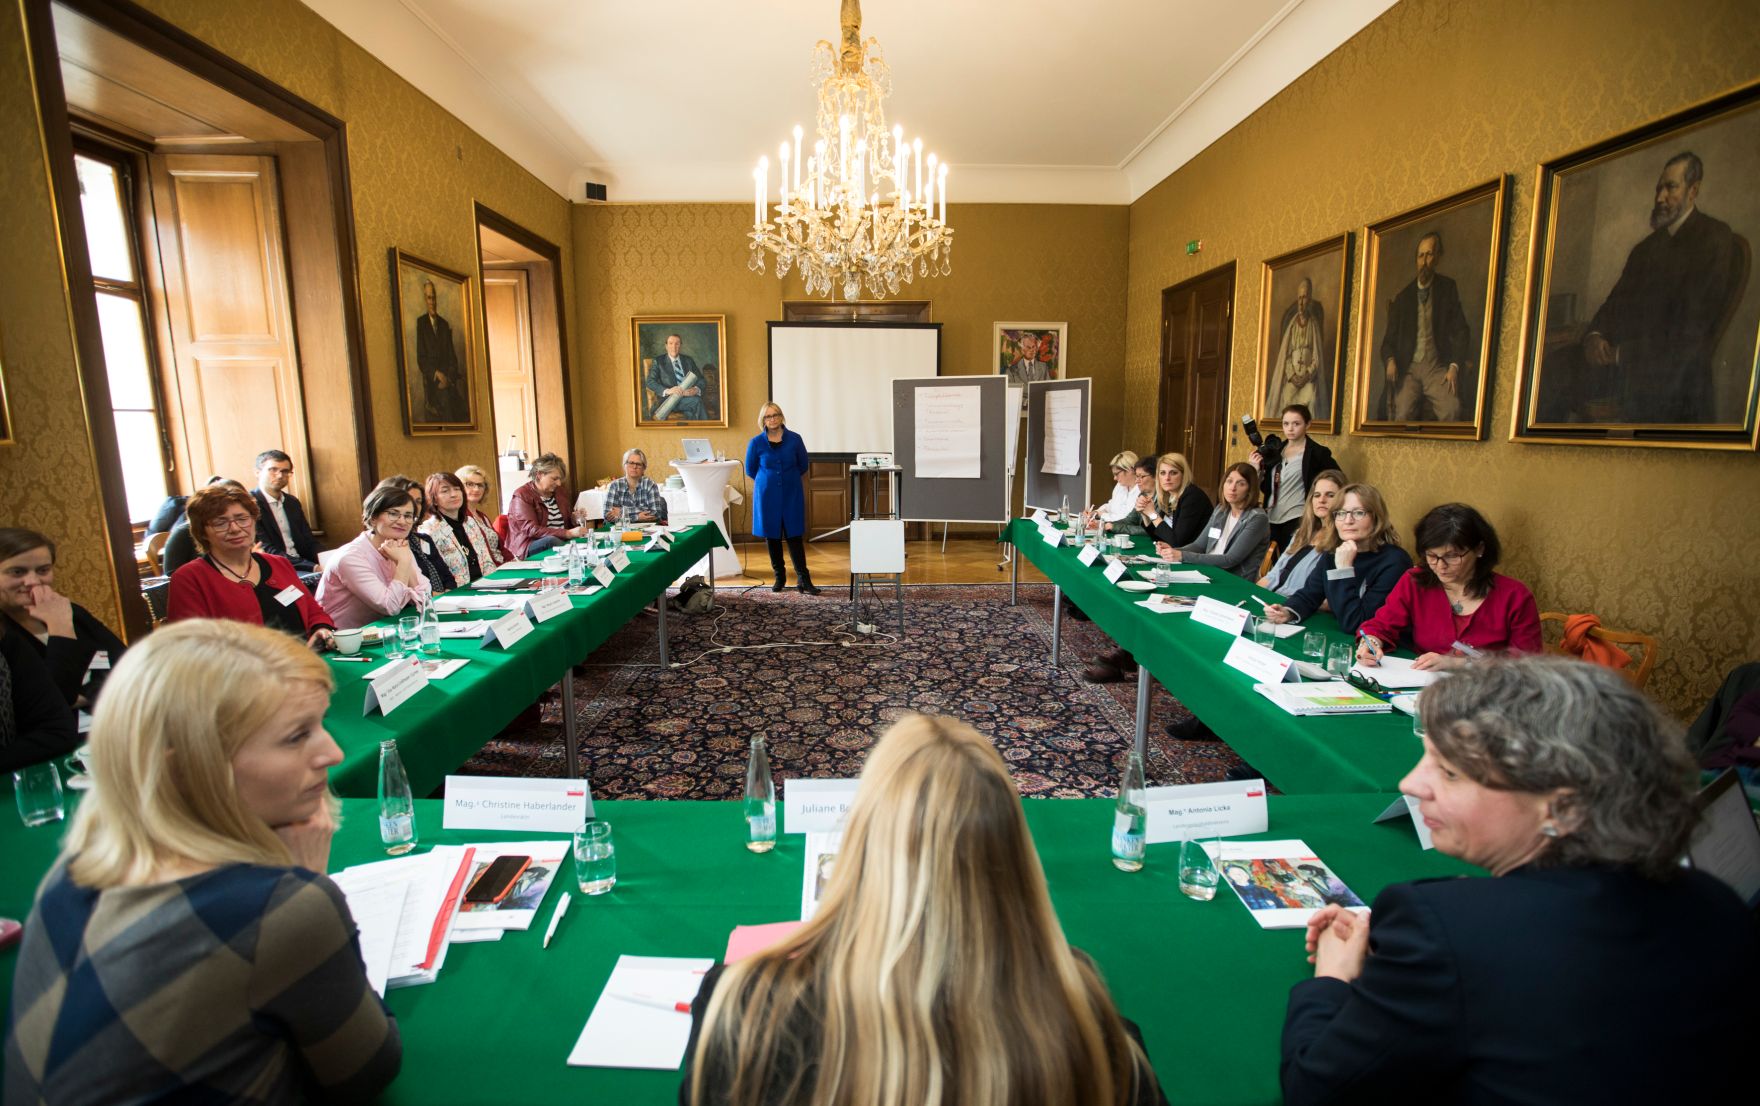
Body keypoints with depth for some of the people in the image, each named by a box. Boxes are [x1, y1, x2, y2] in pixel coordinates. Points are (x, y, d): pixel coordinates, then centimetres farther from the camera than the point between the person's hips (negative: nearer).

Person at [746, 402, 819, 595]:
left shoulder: (794, 439, -3)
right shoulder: (756, 442, -3)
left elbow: (803, 466, 10)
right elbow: (750, 470, 9)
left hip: (791, 494, 0)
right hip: (767, 496, 1)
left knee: (794, 536, -2)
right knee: (772, 537, 6)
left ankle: (804, 580, 2)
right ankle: (780, 577, 20)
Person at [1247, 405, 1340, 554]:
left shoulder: (1318, 453, -5)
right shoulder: (1275, 450, 9)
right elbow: (1266, 488, 11)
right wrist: (1256, 469, -4)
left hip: (1297, 520, -5)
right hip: (1270, 518, 5)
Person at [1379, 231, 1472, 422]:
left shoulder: (1448, 288, 9)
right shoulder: (1402, 296, 10)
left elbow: (1460, 331, 5)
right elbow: (1389, 338, 11)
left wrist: (1454, 366, -10)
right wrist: (1390, 361, -11)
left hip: (1437, 367, 0)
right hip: (1408, 367, 0)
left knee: (1451, 409, -30)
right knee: (1402, 415, -28)